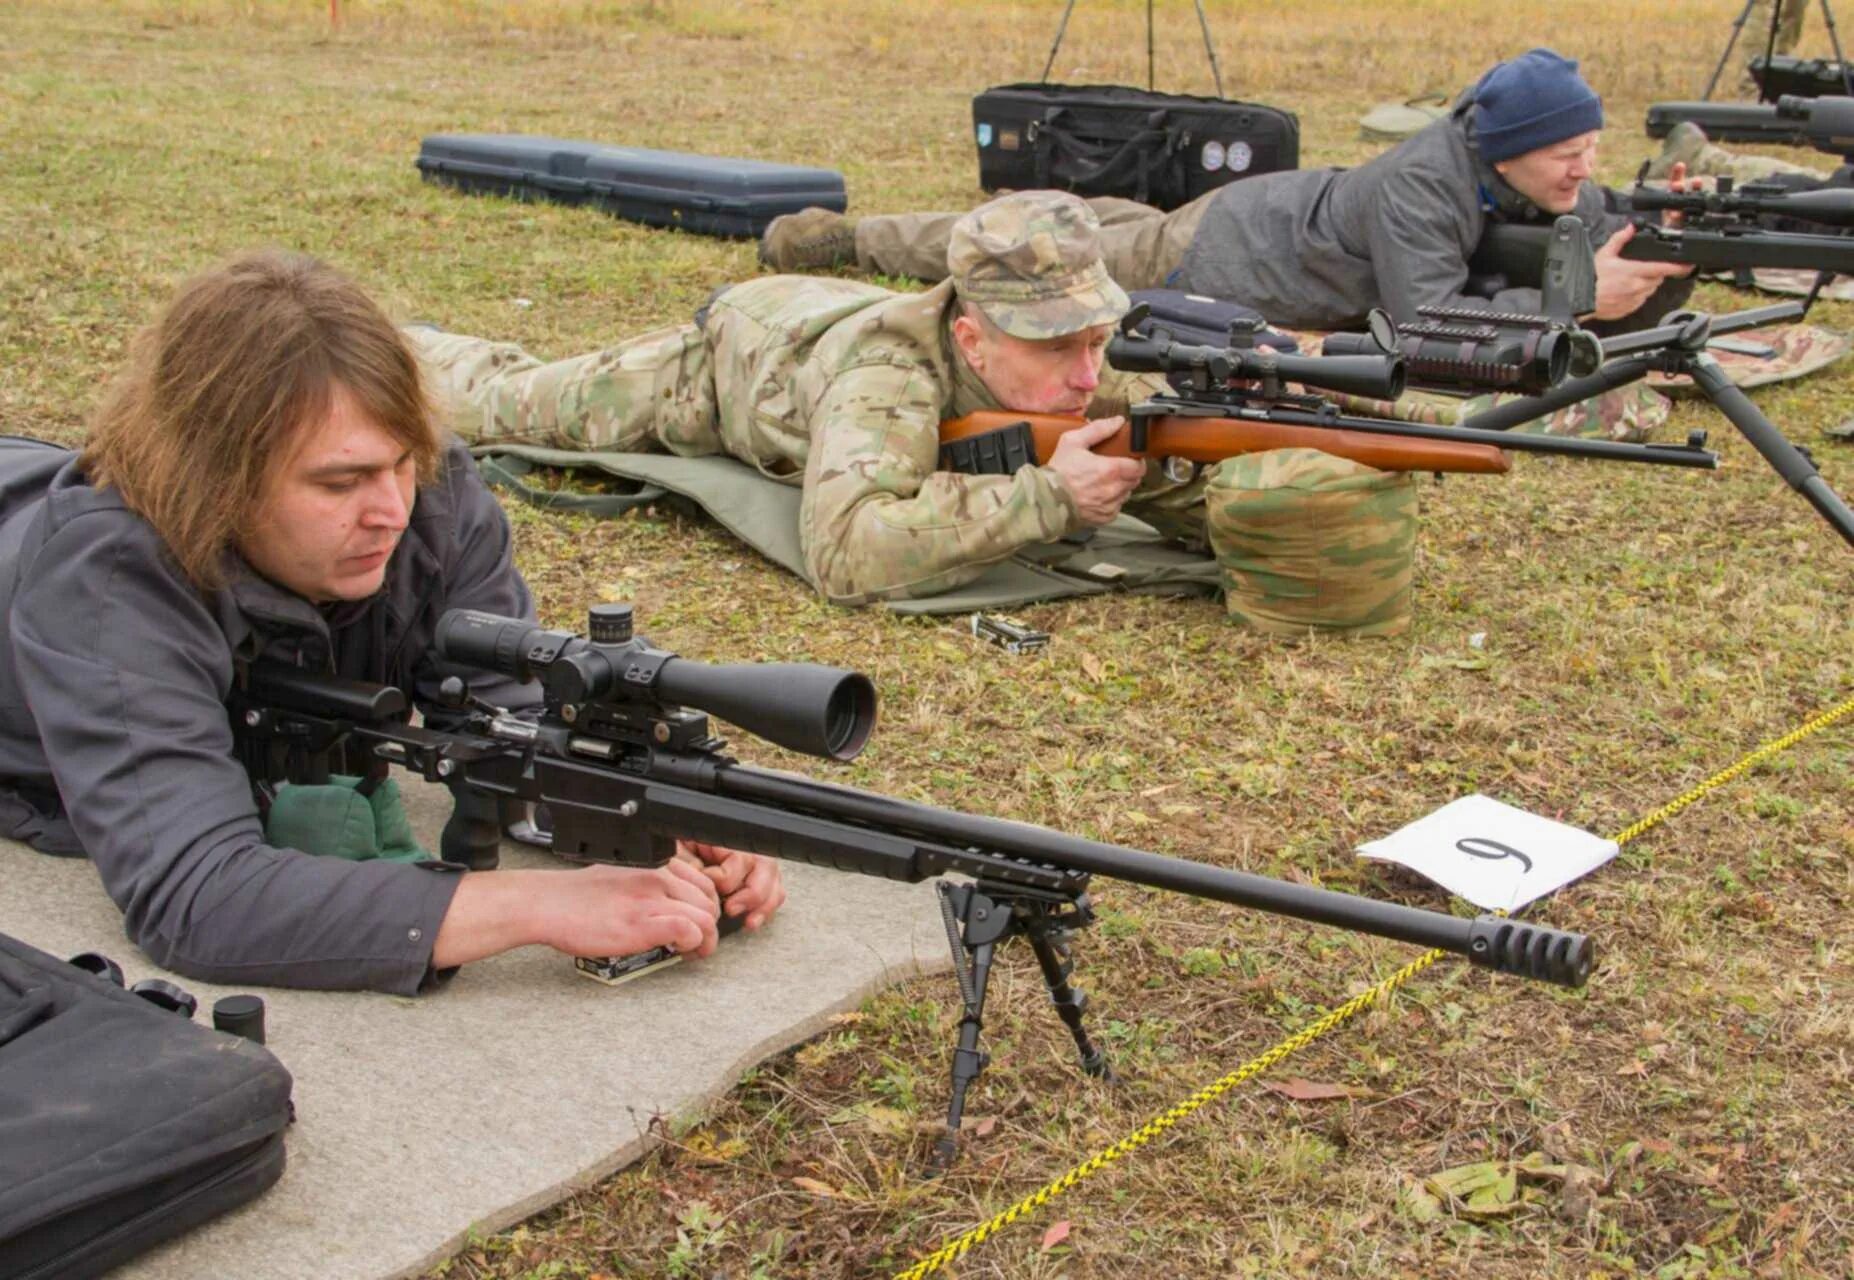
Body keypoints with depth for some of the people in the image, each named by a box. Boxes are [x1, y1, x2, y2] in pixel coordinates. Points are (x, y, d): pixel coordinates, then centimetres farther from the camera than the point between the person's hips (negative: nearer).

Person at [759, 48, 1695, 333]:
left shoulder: (1551, 187, -16)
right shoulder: (1423, 185, -39)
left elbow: (1637, 302, -13)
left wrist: (1664, 254, -35)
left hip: (1290, 213, 6)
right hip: (1221, 258, -6)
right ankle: (845, 235, 32)